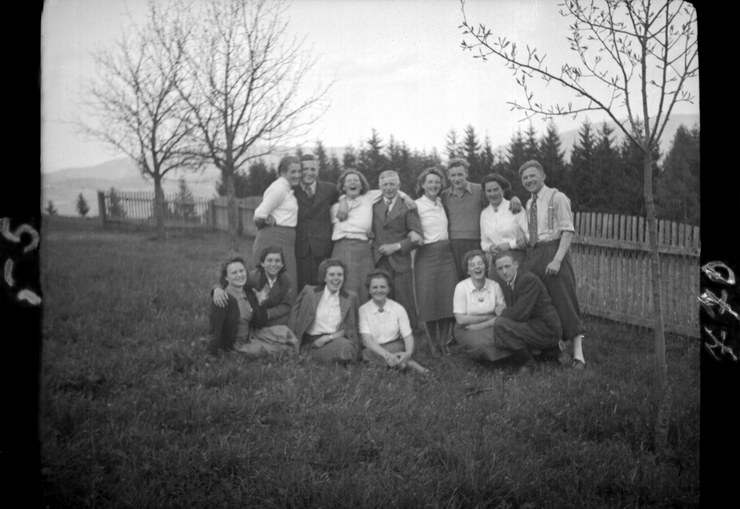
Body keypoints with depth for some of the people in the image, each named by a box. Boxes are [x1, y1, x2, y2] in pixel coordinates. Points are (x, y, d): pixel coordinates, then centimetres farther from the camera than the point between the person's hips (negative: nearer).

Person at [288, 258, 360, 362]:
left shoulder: (351, 297, 11)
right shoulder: (309, 292, 7)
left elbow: (349, 328, 8)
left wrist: (328, 338, -7)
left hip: (337, 339, 3)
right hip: (312, 342, -3)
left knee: (344, 345, -34)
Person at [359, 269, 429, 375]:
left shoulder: (398, 309, 2)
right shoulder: (363, 310, -3)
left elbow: (408, 335, -3)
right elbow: (367, 339, -14)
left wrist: (408, 353, -27)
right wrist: (386, 354, -31)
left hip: (396, 349, 1)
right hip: (373, 350, 0)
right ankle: (409, 364, -29)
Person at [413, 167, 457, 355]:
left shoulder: (442, 203, 12)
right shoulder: (417, 205, -5)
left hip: (446, 254, 5)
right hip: (426, 255, -5)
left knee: (447, 299, 1)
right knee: (429, 300, -2)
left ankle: (444, 343, 9)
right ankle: (434, 344, 9)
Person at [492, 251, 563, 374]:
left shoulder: (529, 279, -19)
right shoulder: (508, 285, 9)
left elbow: (520, 314, -25)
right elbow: (512, 312, 12)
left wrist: (502, 313, -6)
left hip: (546, 330, -10)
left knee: (500, 325, -22)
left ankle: (527, 361, -3)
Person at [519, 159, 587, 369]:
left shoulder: (557, 198, -6)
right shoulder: (528, 204, 16)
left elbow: (568, 231, -12)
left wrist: (557, 260, -21)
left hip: (553, 252, -7)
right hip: (533, 255, 7)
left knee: (563, 301, -6)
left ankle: (578, 354, -2)